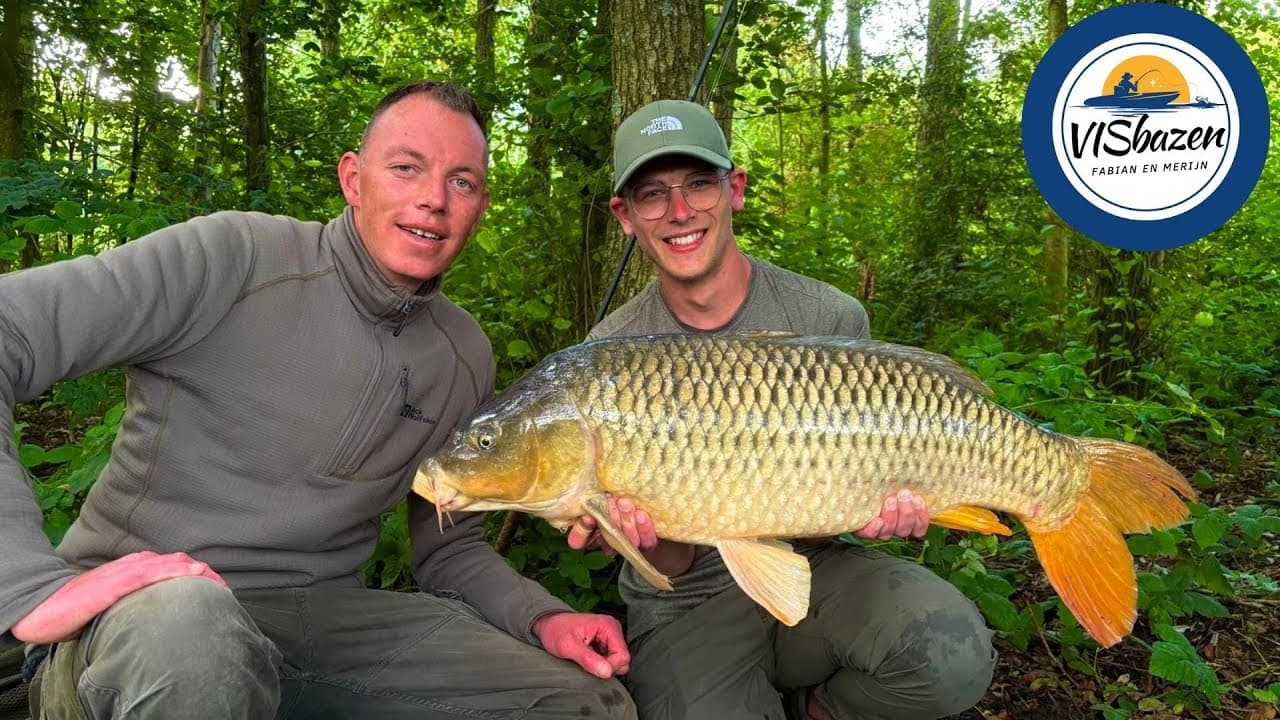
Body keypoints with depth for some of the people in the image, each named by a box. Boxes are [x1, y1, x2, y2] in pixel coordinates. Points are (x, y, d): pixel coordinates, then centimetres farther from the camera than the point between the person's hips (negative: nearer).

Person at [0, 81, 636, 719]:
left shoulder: (465, 356, 5)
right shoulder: (236, 259, -14)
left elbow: (449, 547, 14)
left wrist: (540, 617, -5)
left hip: (327, 609, 5)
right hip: (145, 605, -4)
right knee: (187, 632, -42)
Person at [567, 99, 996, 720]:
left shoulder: (827, 318, -8)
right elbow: (674, 566, -7)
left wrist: (879, 507, -23)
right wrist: (647, 534, -31)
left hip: (808, 571, 0)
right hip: (686, 605, 1)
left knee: (952, 656, -29)